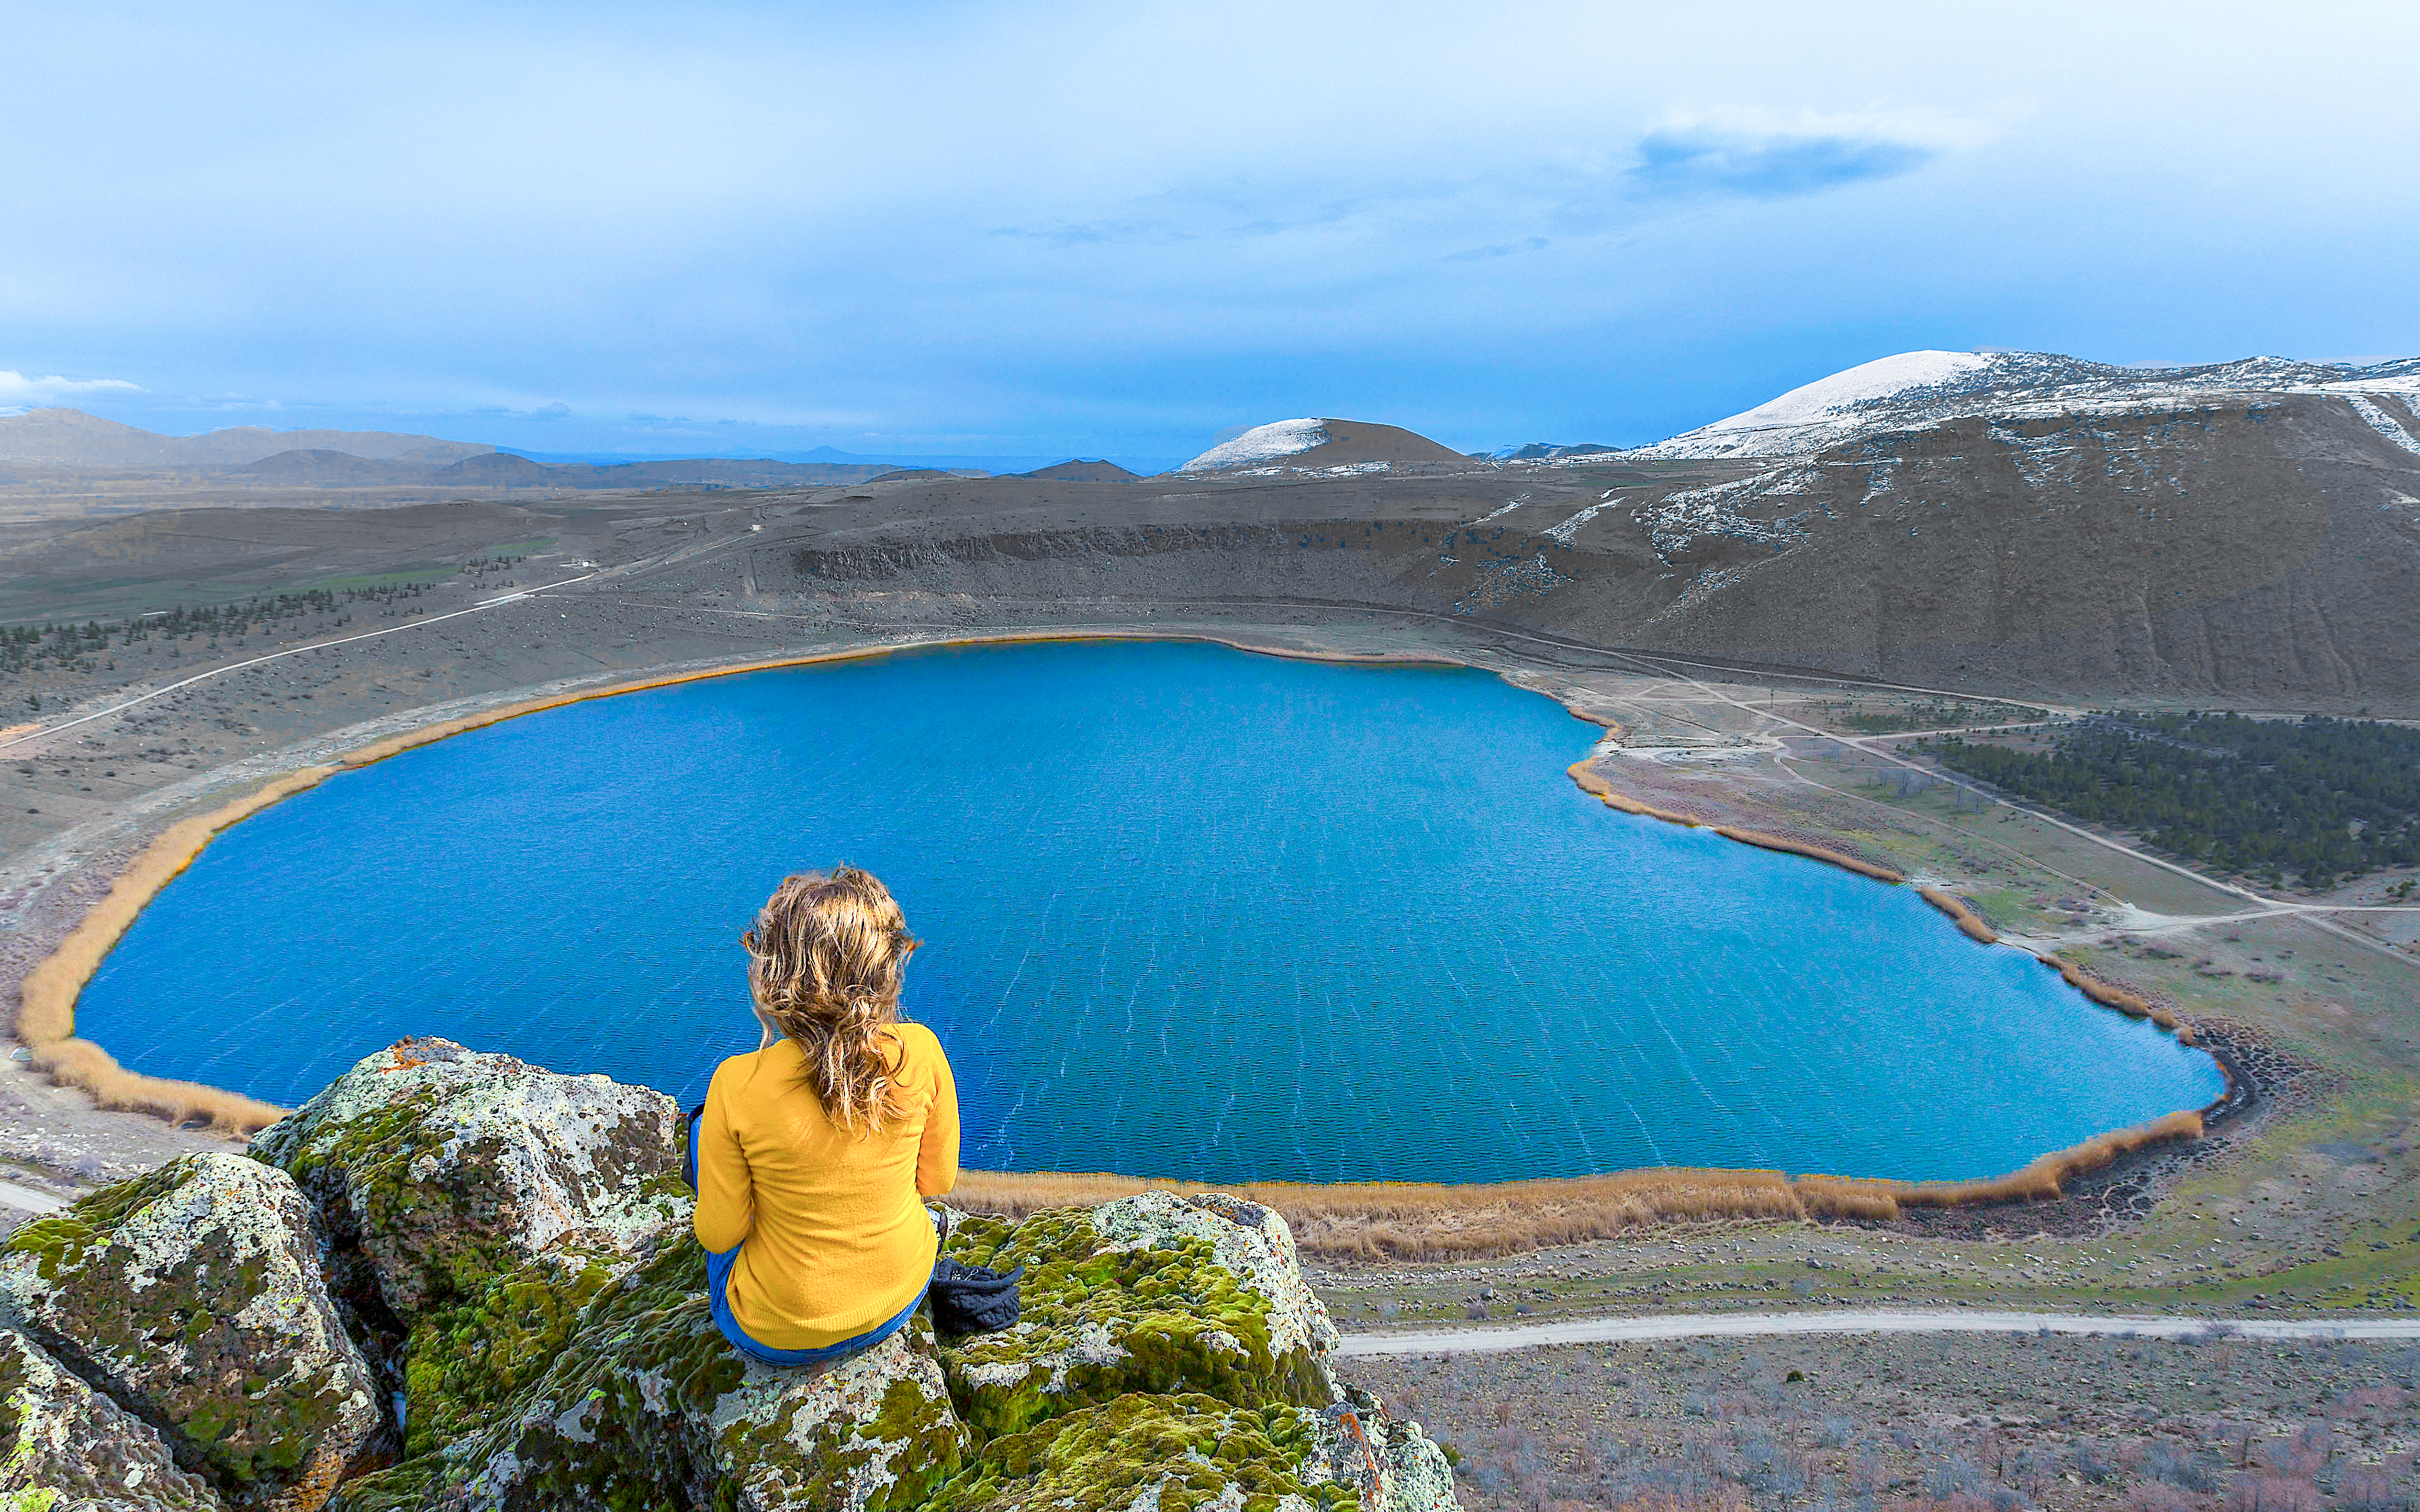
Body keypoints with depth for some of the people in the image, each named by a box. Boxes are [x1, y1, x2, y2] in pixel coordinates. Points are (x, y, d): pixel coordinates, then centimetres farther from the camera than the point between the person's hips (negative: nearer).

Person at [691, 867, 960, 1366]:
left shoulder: (738, 1086, -28)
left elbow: (719, 1236, -15)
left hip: (779, 1338, -2)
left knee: (702, 1126, 19)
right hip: (903, 1300, 3)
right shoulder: (920, 1053, -21)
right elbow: (938, 1180, -6)